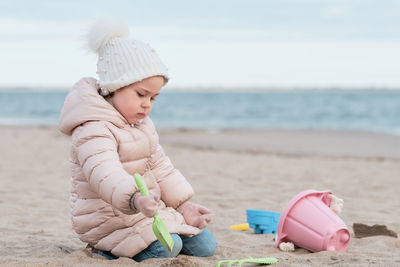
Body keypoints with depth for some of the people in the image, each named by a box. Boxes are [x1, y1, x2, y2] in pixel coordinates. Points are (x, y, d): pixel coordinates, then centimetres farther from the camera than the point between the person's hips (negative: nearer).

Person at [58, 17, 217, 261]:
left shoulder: (143, 124, 10)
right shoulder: (94, 131, -23)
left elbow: (160, 167, 17)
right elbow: (105, 174, -41)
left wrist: (184, 204, 6)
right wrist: (135, 199, -61)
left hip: (151, 209, 10)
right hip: (110, 218, -10)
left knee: (205, 246, 7)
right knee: (167, 247, -30)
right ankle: (107, 250, -7)